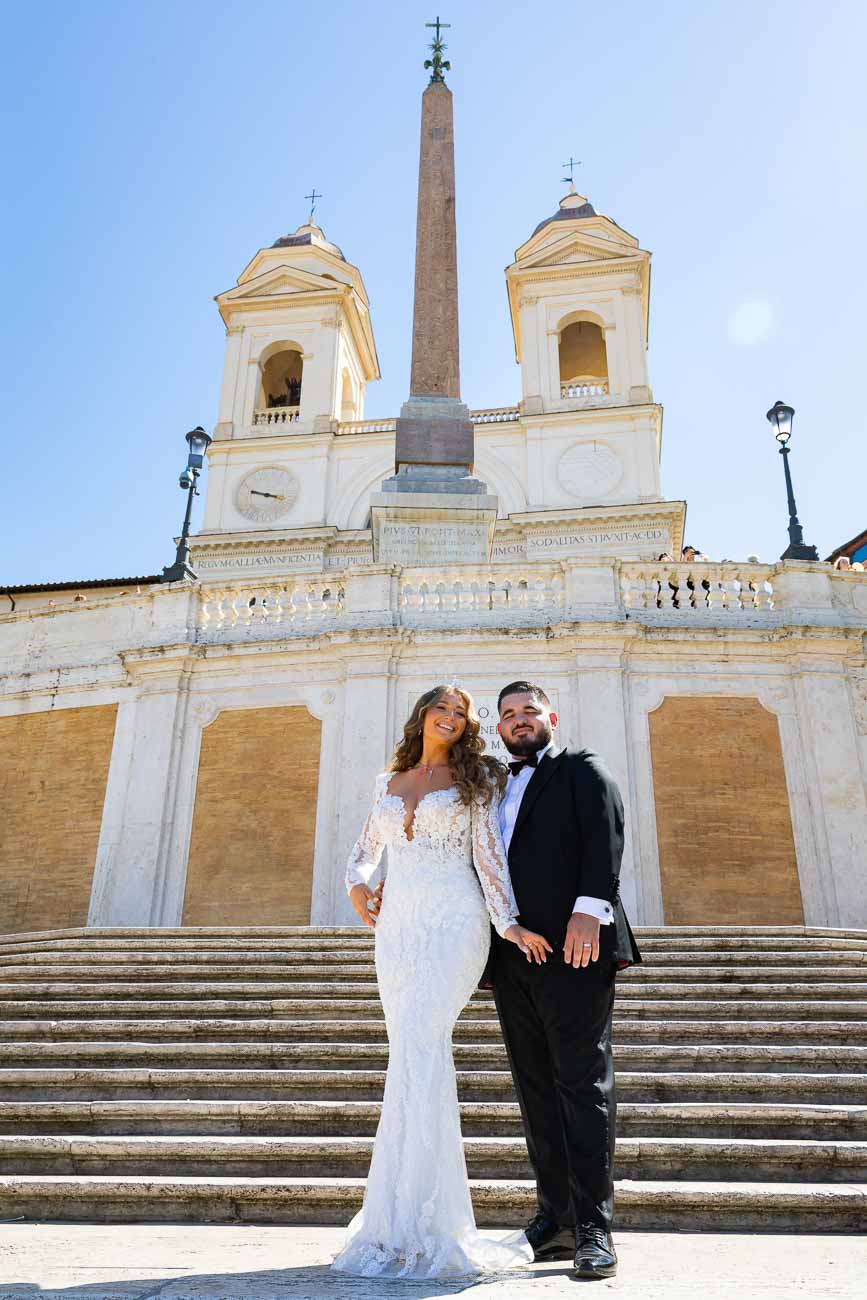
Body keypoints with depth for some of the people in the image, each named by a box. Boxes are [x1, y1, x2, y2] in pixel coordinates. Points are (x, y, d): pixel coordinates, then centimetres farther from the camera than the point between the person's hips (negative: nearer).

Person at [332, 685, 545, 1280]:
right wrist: (358, 886, 5)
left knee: (419, 1054, -16)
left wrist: (508, 922, -9)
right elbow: (364, 851, 25)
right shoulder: (389, 783, 18)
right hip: (397, 928, 5)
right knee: (417, 1060, 5)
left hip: (453, 923, -4)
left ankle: (413, 1228, -11)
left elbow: (489, 853, -1)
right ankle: (440, 1220, 14)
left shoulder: (475, 778, 7)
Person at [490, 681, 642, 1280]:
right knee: (537, 1088, 9)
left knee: (583, 1082, -4)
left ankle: (594, 1229, 3)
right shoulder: (497, 788, 23)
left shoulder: (583, 769, 5)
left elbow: (605, 837, -9)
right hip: (513, 955, 6)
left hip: (572, 945, -6)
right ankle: (556, 1219, 17)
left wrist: (589, 908, -22)